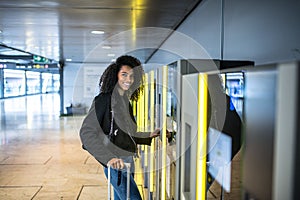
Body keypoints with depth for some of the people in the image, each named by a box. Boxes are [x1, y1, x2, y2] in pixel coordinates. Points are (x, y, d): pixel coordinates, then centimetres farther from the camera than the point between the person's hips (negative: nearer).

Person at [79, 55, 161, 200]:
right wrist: (108, 158, -29)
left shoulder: (126, 102, 12)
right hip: (116, 165, -8)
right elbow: (87, 132, -21)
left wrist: (149, 136, 19)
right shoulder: (104, 99, -12)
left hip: (127, 163, 8)